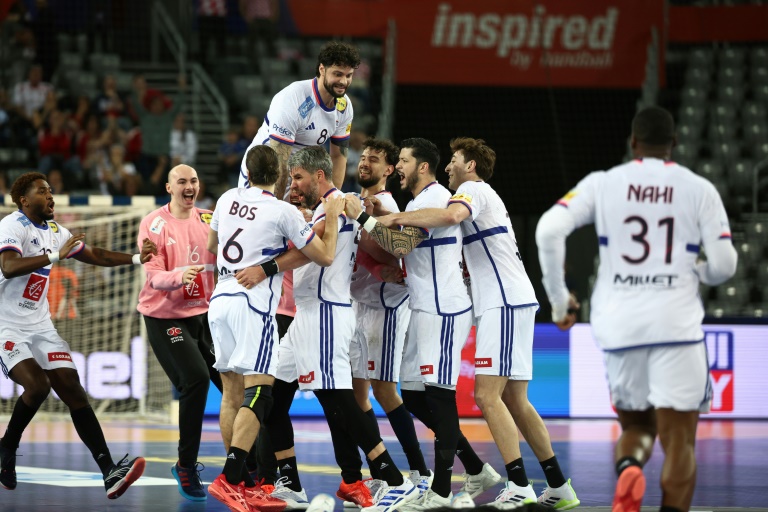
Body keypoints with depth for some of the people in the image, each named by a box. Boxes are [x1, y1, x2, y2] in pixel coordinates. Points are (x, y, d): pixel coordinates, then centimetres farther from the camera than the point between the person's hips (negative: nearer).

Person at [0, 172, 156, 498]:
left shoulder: (54, 231, 13)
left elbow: (95, 256, 22)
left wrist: (136, 259, 9)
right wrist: (56, 255, -27)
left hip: (41, 327, 8)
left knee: (73, 391, -5)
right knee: (37, 385, -26)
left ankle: (110, 473, -13)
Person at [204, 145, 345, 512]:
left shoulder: (228, 199, 11)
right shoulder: (282, 211, -5)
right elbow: (325, 257, -1)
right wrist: (332, 217, 12)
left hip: (220, 299, 6)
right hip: (254, 303, -6)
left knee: (233, 392, 11)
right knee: (259, 392, -10)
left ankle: (236, 481, 13)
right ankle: (229, 480, -23)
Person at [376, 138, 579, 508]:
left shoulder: (475, 188, -4)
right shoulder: (486, 198, 27)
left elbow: (451, 215, -28)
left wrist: (399, 218, -20)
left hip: (505, 304, -10)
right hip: (512, 302, 10)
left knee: (487, 394, -14)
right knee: (514, 401, 10)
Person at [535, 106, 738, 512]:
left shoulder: (602, 184, 5)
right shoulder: (699, 189, 3)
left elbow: (549, 230, -8)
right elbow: (724, 264, -1)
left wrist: (558, 298, 3)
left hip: (619, 326, 2)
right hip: (676, 326, -2)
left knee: (635, 427, 18)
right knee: (678, 440, 2)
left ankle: (628, 468, -15)